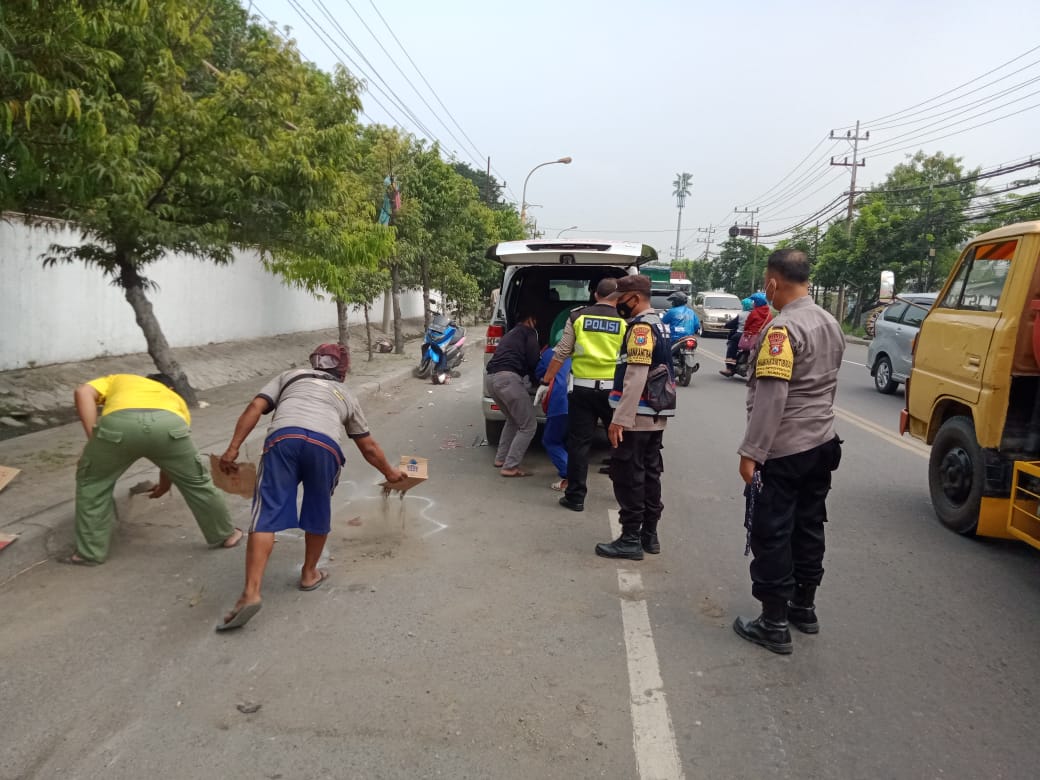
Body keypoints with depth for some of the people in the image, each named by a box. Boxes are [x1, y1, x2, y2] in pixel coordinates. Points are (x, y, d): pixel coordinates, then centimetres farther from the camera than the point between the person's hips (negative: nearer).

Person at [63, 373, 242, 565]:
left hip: (118, 423, -1)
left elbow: (83, 392, 20)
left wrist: (94, 439, 17)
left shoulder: (117, 380, 42)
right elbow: (176, 455, 43)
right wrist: (165, 482, 58)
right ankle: (224, 535, 38)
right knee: (196, 481, 24)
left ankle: (89, 553, 31)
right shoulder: (175, 399, 42)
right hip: (168, 423, 1)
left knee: (92, 483, 25)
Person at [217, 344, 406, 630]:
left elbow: (255, 407, 18)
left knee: (266, 514, -1)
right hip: (324, 445, 1)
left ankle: (251, 593, -10)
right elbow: (369, 447, 42)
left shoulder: (290, 376, 36)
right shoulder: (346, 396, 38)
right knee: (318, 511, 21)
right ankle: (309, 574, 35)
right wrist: (390, 472, 58)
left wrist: (233, 449, 14)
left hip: (283, 438, 0)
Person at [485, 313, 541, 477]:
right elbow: (533, 361, 2)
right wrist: (536, 380, 20)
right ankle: (510, 467, -4)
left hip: (491, 378, 9)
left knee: (513, 420, 29)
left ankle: (500, 459, 27)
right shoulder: (529, 332, 11)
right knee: (528, 426, 0)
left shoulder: (510, 334, 35)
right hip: (508, 378, -9)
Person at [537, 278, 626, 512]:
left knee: (579, 443, 6)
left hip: (582, 388, 0)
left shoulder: (577, 317, 1)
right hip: (612, 390, 0)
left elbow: (561, 353, 1)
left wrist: (545, 382, 7)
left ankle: (575, 497, 9)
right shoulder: (624, 322, -1)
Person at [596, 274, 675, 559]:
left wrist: (620, 419, -24)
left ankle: (631, 540, 3)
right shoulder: (657, 325, 16)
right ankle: (649, 535, 22)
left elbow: (636, 377, -24)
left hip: (636, 418, -10)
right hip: (655, 416, 10)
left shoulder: (641, 327, -16)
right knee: (649, 474, 14)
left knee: (628, 477, -3)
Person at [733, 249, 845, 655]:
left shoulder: (783, 328, -19)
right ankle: (804, 607, 32)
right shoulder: (830, 324, 9)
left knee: (772, 535, 1)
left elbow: (771, 397, -25)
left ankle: (774, 624, 9)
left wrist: (751, 452, -22)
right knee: (809, 527, 18)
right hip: (821, 443, 9)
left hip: (783, 451, -9)